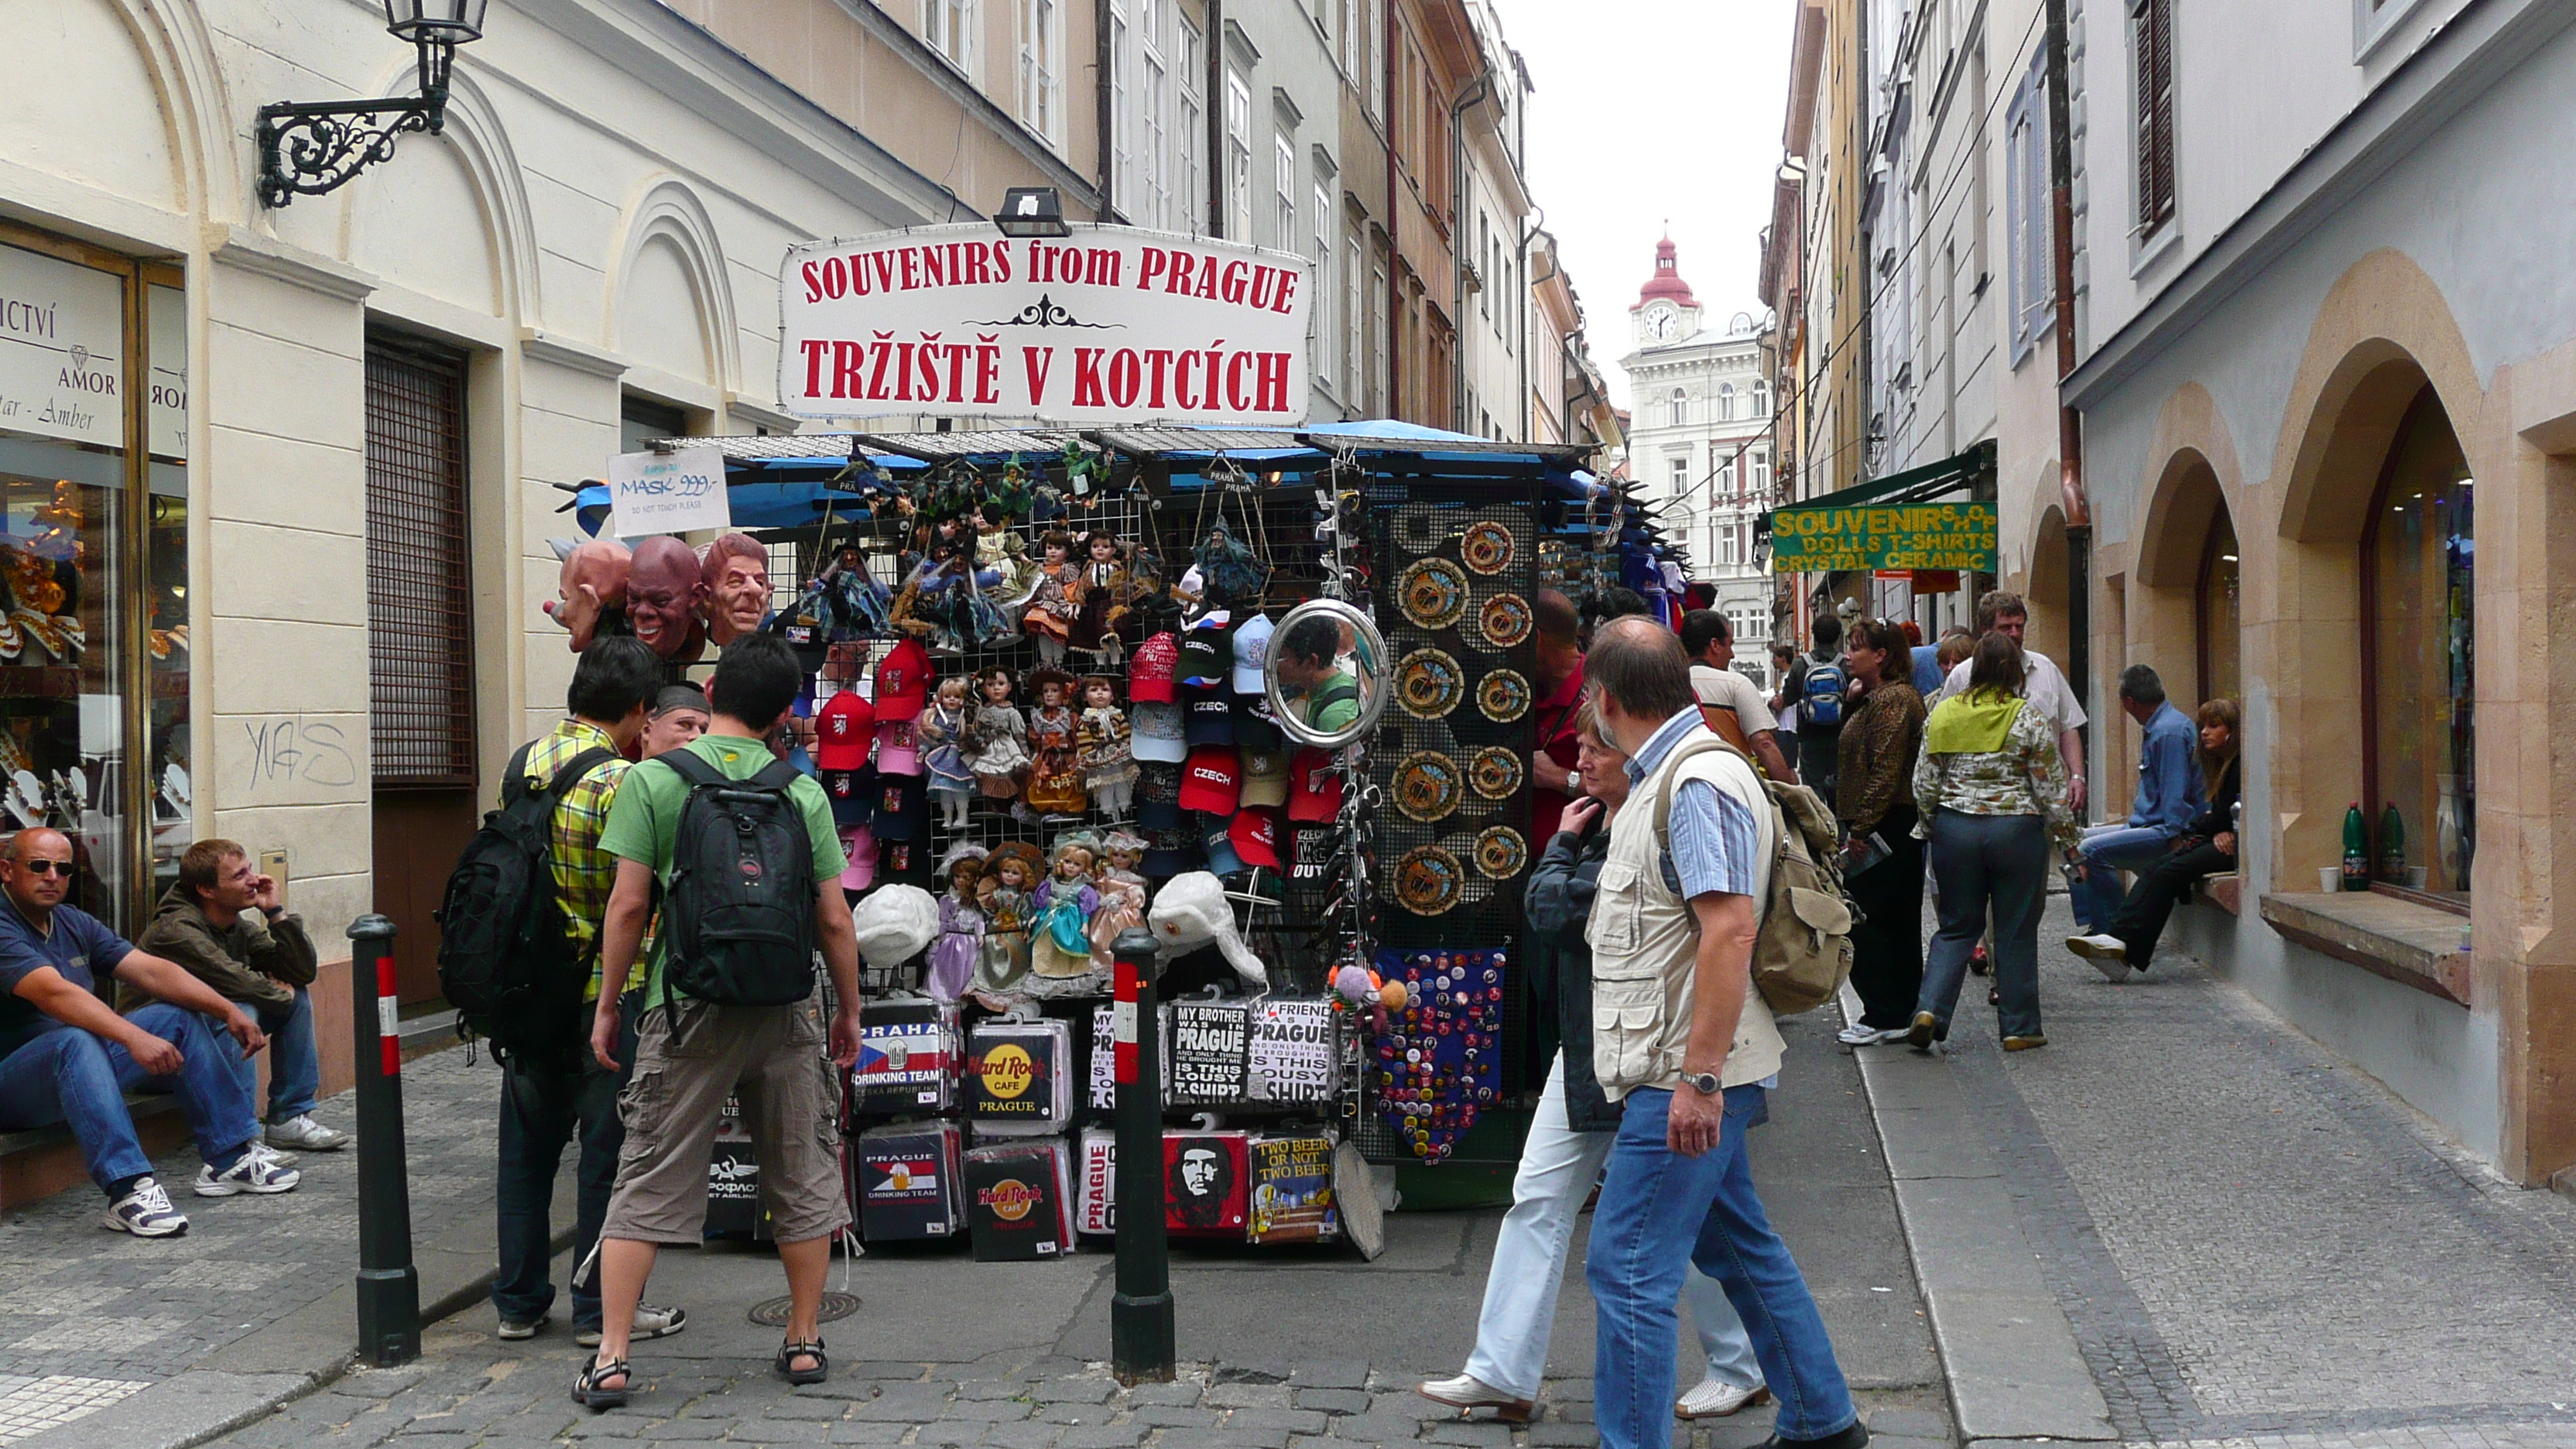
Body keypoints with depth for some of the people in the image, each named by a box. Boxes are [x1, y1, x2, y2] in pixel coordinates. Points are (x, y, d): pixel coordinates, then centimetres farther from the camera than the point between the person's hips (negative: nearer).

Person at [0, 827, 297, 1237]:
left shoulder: (74, 923, 10)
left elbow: (150, 970, 3)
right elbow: (55, 992, -32)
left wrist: (228, 1011, -10)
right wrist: (134, 1038, -44)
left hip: (85, 1064, 9)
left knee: (179, 1018, 3)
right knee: (75, 1041, -37)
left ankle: (230, 1158, 0)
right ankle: (128, 1189, -45)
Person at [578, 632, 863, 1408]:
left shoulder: (652, 780, -4)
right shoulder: (804, 793, 1)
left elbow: (628, 904, -7)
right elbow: (834, 920, 2)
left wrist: (608, 1006, 4)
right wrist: (850, 1011, 14)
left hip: (687, 1008, -1)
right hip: (787, 1012, 2)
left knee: (646, 1184, 5)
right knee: (802, 1178, 13)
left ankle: (611, 1358, 4)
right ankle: (804, 1342, 22)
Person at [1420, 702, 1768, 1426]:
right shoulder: (1602, 822, 8)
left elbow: (1555, 913, -22)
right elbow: (1542, 908, 9)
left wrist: (1563, 844, -7)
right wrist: (1570, 841, -2)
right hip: (1585, 1047, 9)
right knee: (1538, 1200, 7)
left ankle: (1739, 1367, 24)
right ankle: (1502, 1373, 12)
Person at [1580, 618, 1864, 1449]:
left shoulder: (1700, 782, -18)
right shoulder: (1663, 778, 15)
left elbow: (1729, 931, -26)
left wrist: (1699, 1078, -27)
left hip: (1686, 1077, -11)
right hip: (1684, 1073, 11)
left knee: (1627, 1270, -8)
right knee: (1740, 1247, 20)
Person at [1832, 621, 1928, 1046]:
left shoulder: (1891, 701, -15)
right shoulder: (1879, 698, 18)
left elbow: (1886, 772, -22)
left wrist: (1861, 828, -22)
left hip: (1885, 829, -11)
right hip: (1901, 829, 11)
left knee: (1864, 918, -6)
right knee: (1900, 922, 12)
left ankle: (1882, 1015, -3)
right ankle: (1904, 1014, 17)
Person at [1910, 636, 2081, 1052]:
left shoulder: (1943, 715, 1)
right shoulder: (2028, 717, -8)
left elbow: (1925, 784, 5)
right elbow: (2051, 788, -5)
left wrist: (1930, 829, 19)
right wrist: (2068, 839, 6)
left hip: (1955, 830, 3)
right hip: (2017, 831, -3)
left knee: (1957, 926, 12)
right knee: (2016, 932, 7)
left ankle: (1930, 1009, -4)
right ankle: (2019, 1028, 13)